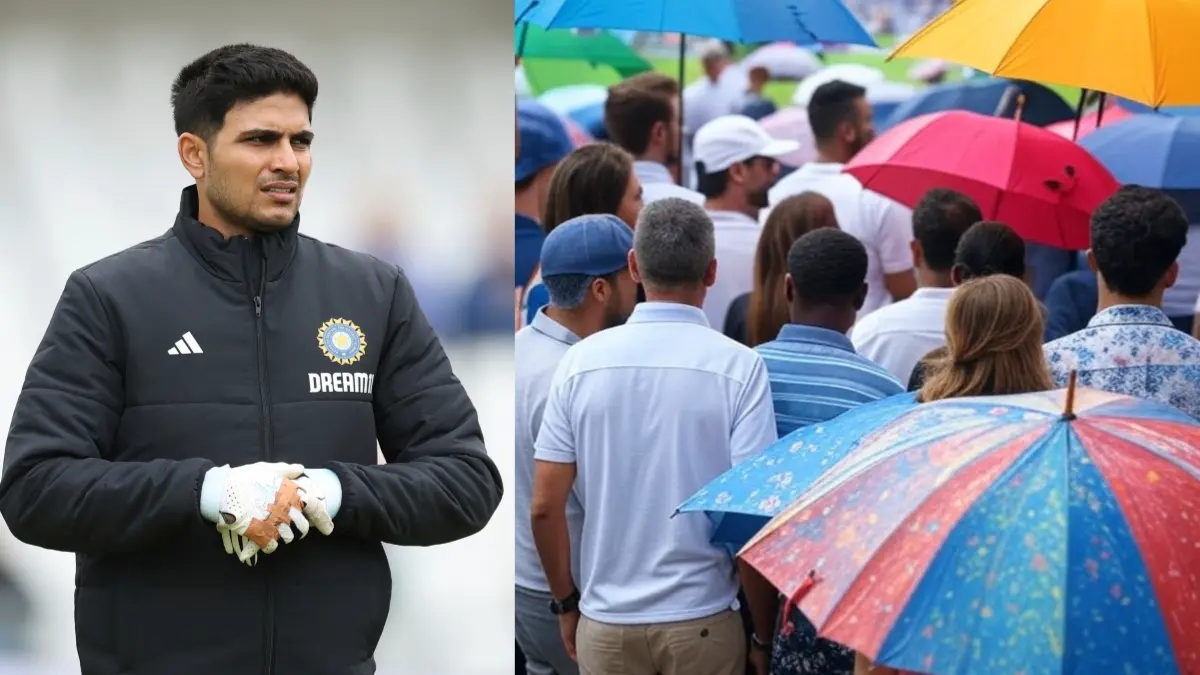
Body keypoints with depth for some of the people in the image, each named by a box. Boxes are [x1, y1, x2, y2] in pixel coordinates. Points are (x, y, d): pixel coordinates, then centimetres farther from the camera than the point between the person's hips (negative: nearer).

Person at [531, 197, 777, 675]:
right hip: (702, 619, -2)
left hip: (606, 621, 2)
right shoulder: (739, 366, -8)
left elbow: (544, 506, -2)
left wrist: (567, 601, 12)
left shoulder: (582, 361, -2)